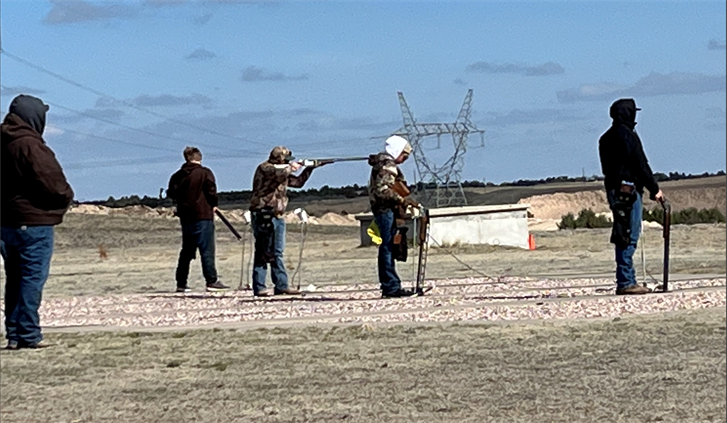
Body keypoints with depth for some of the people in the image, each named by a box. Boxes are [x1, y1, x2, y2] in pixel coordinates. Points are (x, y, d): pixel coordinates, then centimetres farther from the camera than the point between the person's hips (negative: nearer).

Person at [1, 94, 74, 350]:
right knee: (33, 278, -4)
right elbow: (51, 182, -19)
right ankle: (28, 335, -4)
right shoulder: (29, 145, -16)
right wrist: (66, 197, 1)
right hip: (33, 221, -8)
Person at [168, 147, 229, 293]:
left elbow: (171, 194, 9)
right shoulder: (204, 173, -7)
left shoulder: (177, 176, 7)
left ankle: (181, 283, 12)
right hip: (202, 215, -6)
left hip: (185, 216, 6)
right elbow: (211, 191, -11)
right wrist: (214, 205, 5)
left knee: (187, 250, 13)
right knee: (207, 249, -5)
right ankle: (211, 281, -10)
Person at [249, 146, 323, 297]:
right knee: (263, 252, -8)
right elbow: (279, 173, -29)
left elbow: (298, 182, 26)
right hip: (264, 215, -9)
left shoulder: (283, 171, 18)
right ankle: (259, 287, -6)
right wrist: (291, 167, -11)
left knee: (277, 253, 10)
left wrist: (309, 168, 16)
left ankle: (281, 285, 14)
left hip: (277, 216, 9)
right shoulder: (264, 168, -10)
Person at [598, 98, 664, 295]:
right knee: (629, 237, -9)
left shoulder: (606, 138, 17)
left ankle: (627, 281, 14)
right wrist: (654, 189, -6)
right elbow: (641, 165, -12)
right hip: (628, 190, -9)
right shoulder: (627, 135, -11)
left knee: (624, 237, 12)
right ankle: (625, 282, -11)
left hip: (613, 189, 9)